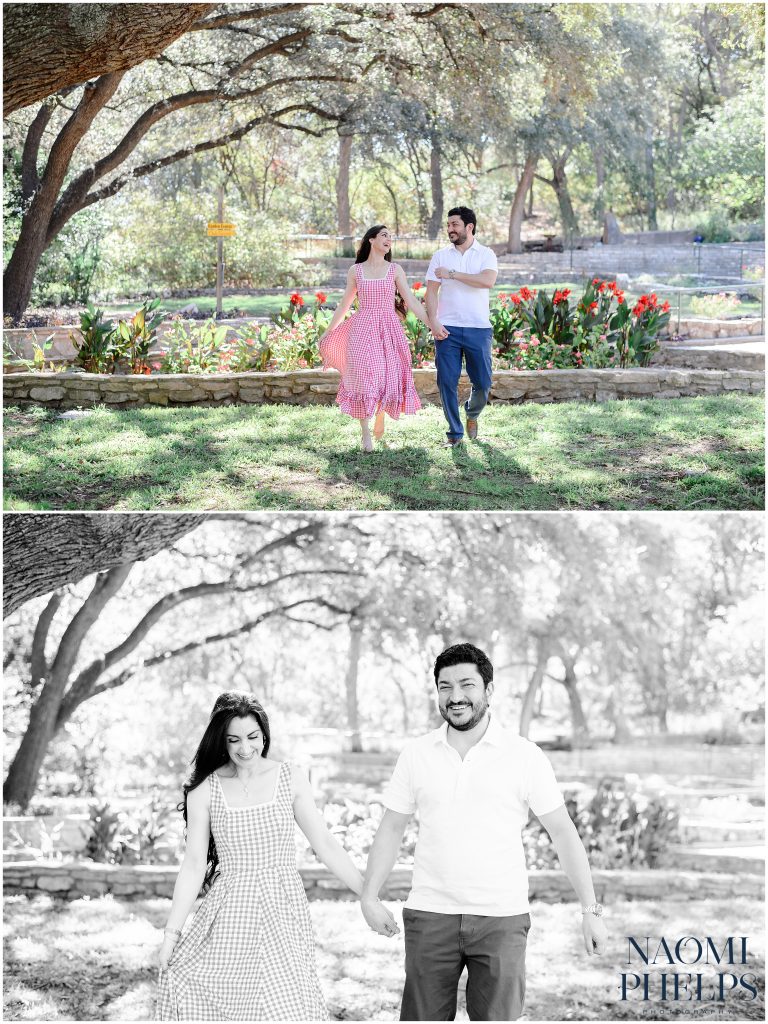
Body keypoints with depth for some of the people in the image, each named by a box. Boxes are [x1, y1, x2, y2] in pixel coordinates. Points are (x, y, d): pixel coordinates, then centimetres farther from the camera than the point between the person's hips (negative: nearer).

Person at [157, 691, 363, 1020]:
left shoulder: (290, 779, 2)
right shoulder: (204, 790, 0)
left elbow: (325, 846, 4)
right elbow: (194, 865, 3)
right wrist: (171, 933, -1)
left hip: (282, 918, 0)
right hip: (228, 919, 0)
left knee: (288, 1007, -8)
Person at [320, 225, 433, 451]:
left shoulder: (395, 270, 7)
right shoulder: (356, 270, 7)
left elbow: (411, 301, 4)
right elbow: (344, 305, 15)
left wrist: (431, 324, -4)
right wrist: (328, 332, 17)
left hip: (389, 330, 1)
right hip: (363, 329, -1)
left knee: (388, 376, -1)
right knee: (363, 377, -8)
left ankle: (380, 416, 28)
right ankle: (366, 434, -2)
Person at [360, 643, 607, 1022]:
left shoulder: (524, 756, -3)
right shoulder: (416, 754, 4)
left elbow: (563, 833, -1)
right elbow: (391, 828, 10)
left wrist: (590, 910, -4)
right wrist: (369, 898, 0)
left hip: (501, 918, -2)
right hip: (430, 916, 2)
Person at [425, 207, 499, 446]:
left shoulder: (486, 254, 3)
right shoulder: (441, 255, 8)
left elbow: (488, 281, -16)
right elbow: (431, 291, 4)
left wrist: (452, 274, -15)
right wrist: (433, 322, -10)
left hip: (478, 328, -1)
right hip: (447, 328, 1)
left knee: (483, 382, 1)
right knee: (447, 381, -2)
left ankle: (472, 413, 33)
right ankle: (454, 433, 11)